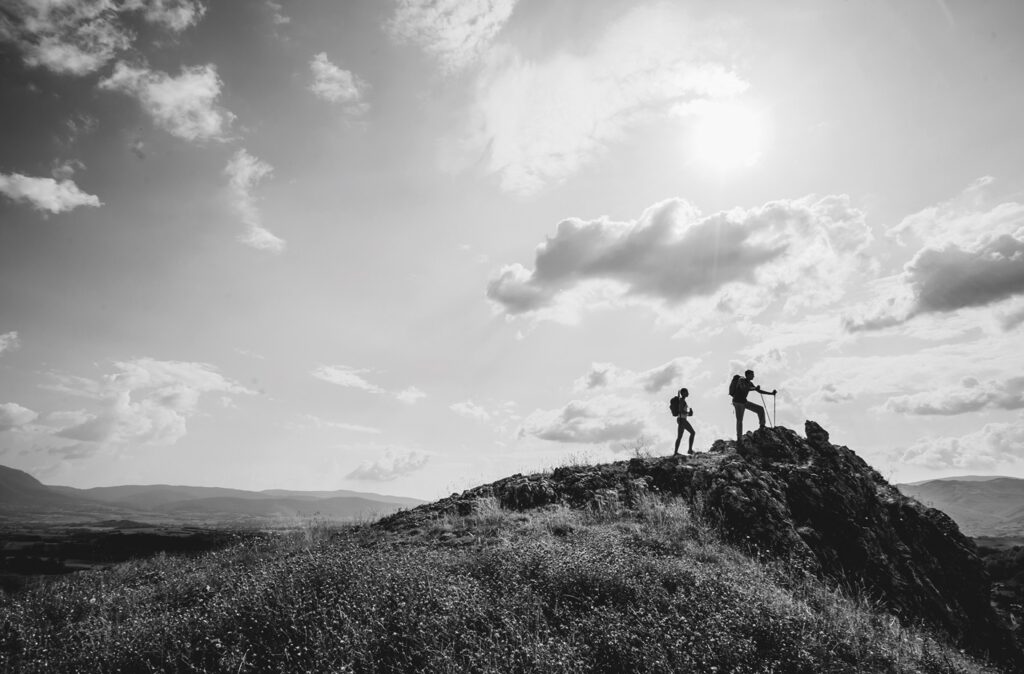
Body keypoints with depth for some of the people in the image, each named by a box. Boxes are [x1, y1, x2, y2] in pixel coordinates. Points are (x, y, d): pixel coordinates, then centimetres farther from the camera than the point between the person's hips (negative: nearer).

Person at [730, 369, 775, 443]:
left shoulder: (750, 383, 9)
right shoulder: (741, 380, -15)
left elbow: (759, 391, 16)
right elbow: (743, 389, -33)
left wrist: (771, 393, 11)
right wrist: (755, 388, -24)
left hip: (744, 402, 8)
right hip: (737, 402, -8)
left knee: (760, 409, 1)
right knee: (739, 420, -10)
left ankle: (762, 426, 11)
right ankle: (739, 438, -5)